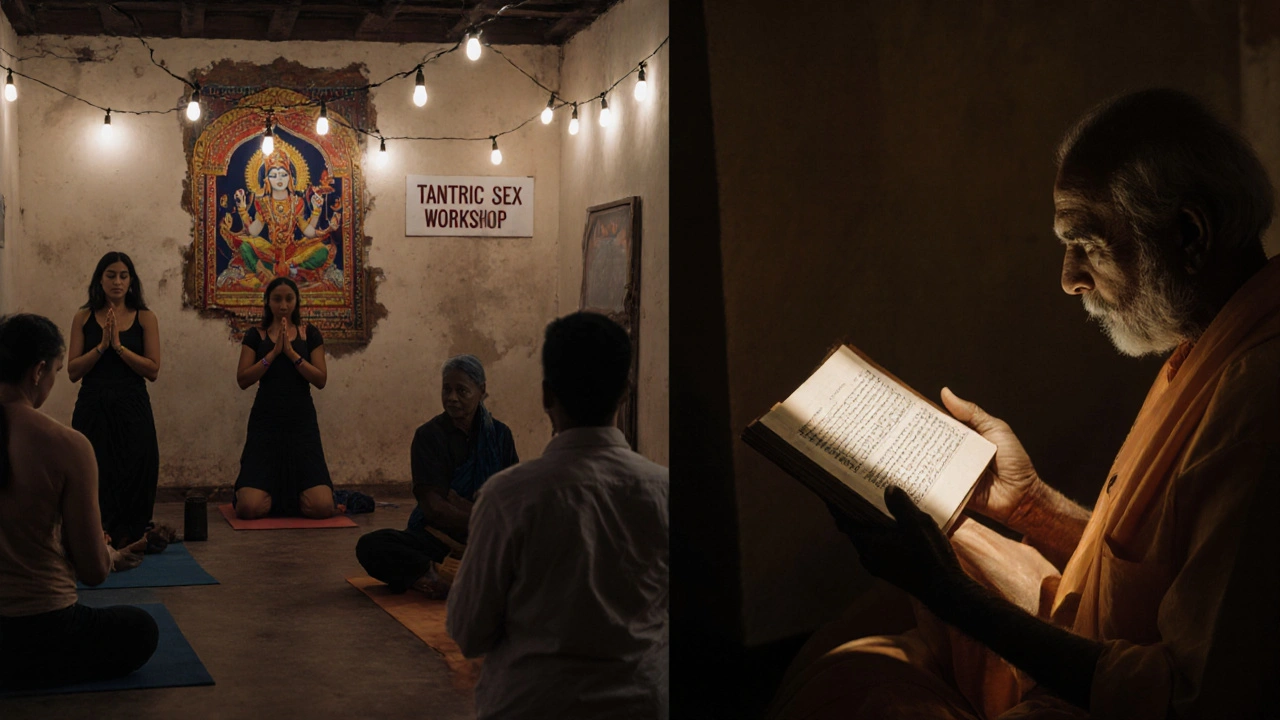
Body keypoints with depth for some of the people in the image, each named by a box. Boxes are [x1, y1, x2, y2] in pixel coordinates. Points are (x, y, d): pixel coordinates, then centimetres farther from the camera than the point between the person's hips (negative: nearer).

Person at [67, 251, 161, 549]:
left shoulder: (145, 318, 5)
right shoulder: (84, 317, 7)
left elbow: (153, 370, -5)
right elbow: (73, 371, 0)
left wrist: (119, 345, -12)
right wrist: (101, 346, -11)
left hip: (132, 409, 0)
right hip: (92, 409, 0)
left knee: (132, 476, -3)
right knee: (94, 476, -4)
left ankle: (126, 540, 11)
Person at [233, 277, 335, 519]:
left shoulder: (310, 334, 8)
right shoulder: (256, 336, 7)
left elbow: (321, 380, -2)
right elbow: (243, 379, -4)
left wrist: (292, 353, -12)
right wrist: (273, 352, -12)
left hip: (302, 423, 1)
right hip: (265, 422, -1)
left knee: (322, 508, -15)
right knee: (249, 508, -18)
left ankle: (290, 498, 19)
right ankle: (273, 496, 19)